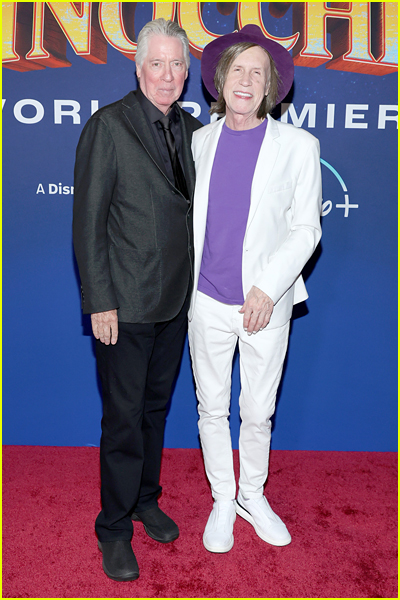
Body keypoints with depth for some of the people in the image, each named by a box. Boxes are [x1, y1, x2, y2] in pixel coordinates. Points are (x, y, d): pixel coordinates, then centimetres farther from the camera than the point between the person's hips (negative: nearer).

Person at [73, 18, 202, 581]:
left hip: (176, 301, 6)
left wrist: (197, 288, 11)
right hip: (125, 303, -5)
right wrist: (100, 302, -14)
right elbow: (88, 220, -11)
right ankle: (115, 529, 25)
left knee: (157, 406, 18)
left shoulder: (193, 129, 9)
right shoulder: (108, 125, -9)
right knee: (124, 417, 4)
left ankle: (145, 499, 39)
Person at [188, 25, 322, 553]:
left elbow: (305, 229, -4)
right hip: (207, 300, 2)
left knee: (258, 412, 11)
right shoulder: (200, 140, 6)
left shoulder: (298, 146, -2)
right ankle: (222, 500, 34)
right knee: (212, 408, 13)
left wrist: (268, 288, -16)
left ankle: (253, 496, 37)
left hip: (266, 304, -2)